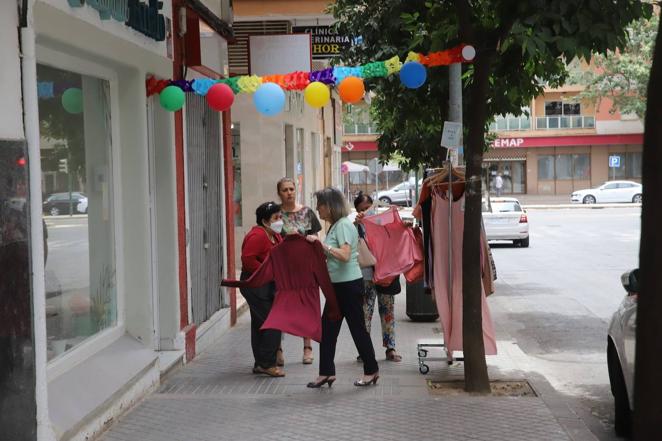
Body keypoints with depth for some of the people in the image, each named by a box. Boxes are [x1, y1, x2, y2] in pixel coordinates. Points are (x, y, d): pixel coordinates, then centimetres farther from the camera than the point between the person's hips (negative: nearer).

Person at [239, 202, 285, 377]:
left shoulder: (275, 236, 14)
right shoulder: (257, 236, -18)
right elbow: (248, 260, -26)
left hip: (267, 286, 10)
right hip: (256, 286, -10)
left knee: (260, 324, 14)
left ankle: (261, 363, 20)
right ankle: (267, 364, -5)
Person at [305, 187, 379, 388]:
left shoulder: (344, 225, -15)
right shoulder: (334, 226, 13)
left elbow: (344, 255, -25)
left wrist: (322, 244, -26)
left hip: (349, 285, -9)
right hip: (337, 285, 9)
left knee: (357, 327, 1)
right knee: (327, 329, 7)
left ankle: (371, 371, 14)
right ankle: (326, 373, 11)